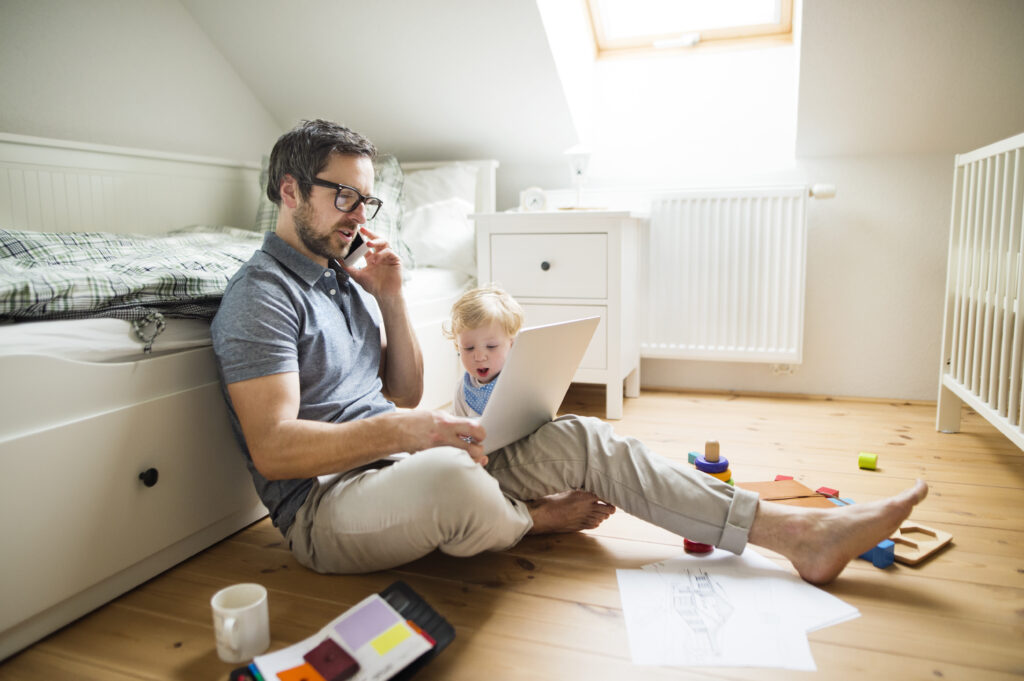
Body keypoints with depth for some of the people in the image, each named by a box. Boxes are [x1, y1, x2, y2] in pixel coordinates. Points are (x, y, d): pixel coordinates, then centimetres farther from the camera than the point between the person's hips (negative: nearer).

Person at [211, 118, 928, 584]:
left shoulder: (343, 276, 15)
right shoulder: (262, 295, -11)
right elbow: (273, 449, -21)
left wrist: (391, 299, 3)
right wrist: (403, 430, -30)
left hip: (403, 462, 8)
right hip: (327, 501, -7)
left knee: (584, 437, -5)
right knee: (446, 473, -42)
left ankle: (802, 531, -3)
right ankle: (530, 519, -1)